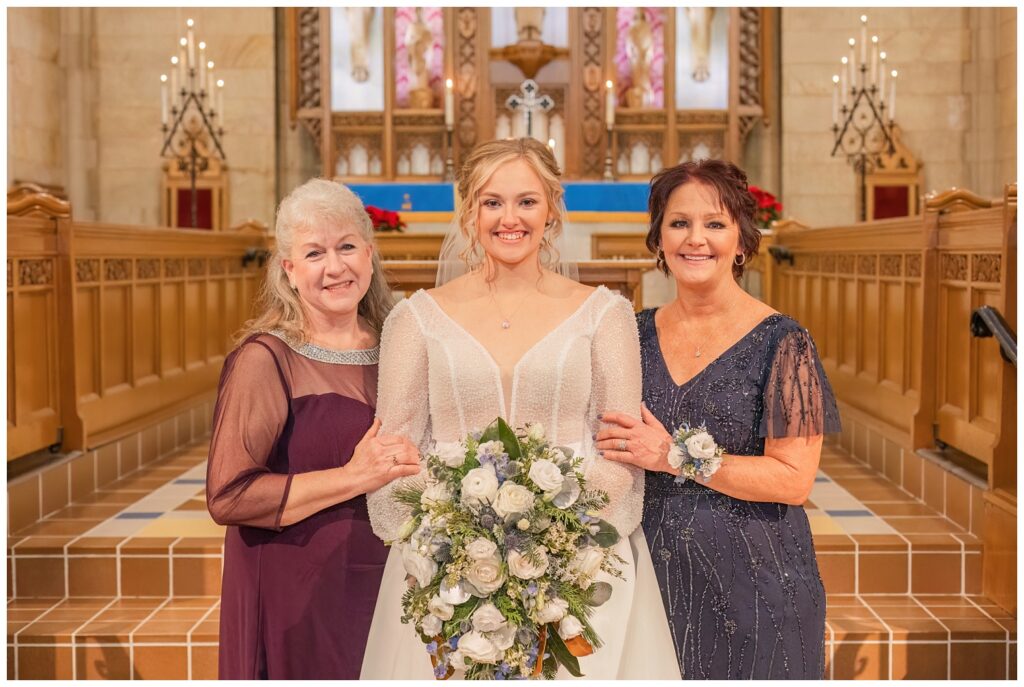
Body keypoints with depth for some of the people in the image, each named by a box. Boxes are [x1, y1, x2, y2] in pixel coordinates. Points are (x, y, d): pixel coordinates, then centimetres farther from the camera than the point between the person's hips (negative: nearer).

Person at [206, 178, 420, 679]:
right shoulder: (265, 359, -12)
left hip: (383, 591, 5)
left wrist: (409, 470, 0)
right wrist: (355, 477, -20)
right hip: (295, 602, -5)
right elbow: (228, 495, -19)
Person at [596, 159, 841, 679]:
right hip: (655, 579, 4)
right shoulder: (638, 334, 4)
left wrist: (676, 456, -18)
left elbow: (794, 479, -15)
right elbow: (610, 445, 17)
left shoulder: (782, 343, -9)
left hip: (753, 586, -3)